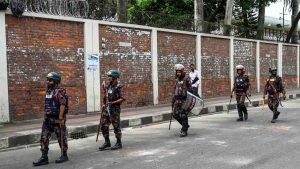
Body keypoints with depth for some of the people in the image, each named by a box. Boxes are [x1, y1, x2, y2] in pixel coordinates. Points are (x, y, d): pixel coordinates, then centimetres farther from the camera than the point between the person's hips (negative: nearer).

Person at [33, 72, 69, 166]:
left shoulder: (60, 92, -13)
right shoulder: (48, 91, 13)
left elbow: (63, 105, -21)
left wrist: (60, 118, -25)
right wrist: (46, 117, 18)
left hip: (57, 119, -8)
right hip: (47, 119, 8)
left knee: (61, 137, 4)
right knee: (44, 138, 4)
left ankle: (64, 156, 16)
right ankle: (44, 157, 8)